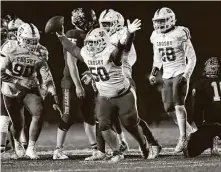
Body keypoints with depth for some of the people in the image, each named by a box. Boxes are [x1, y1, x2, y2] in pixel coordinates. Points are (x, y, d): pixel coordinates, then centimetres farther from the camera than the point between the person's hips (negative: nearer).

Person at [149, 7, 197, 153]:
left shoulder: (180, 34, -14)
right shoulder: (156, 37, 6)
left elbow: (192, 58, -9)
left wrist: (186, 75, -17)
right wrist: (154, 73, 8)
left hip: (180, 74, -7)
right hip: (167, 76, 7)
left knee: (178, 105, -16)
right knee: (169, 108, 5)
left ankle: (183, 138, -11)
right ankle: (190, 129, 26)